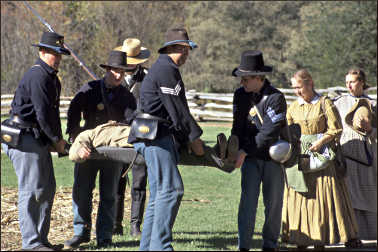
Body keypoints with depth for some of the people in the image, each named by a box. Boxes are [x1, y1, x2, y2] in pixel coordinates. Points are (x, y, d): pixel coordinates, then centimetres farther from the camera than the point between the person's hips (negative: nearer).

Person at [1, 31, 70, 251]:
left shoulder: (52, 78, 17)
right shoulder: (38, 76, -15)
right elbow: (43, 114, -18)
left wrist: (57, 140, 8)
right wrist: (57, 140, -9)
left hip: (39, 139, 10)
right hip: (25, 138, -10)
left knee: (48, 188, 12)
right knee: (32, 190, -10)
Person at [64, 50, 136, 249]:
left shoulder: (126, 96, 4)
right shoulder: (89, 90, -1)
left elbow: (132, 121, -9)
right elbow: (73, 115, -9)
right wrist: (77, 141, -22)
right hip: (88, 148, -1)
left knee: (108, 195, 4)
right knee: (81, 192, 0)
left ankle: (104, 237, 11)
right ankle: (81, 232, 13)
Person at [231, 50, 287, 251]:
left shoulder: (276, 98, -18)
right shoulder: (240, 95, 1)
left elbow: (269, 133, -22)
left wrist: (244, 152, -22)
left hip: (273, 155, -3)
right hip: (250, 156, 3)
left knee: (273, 202, 4)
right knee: (248, 199, -8)